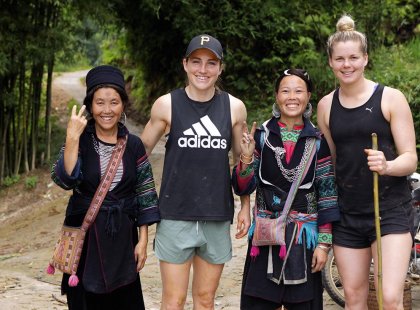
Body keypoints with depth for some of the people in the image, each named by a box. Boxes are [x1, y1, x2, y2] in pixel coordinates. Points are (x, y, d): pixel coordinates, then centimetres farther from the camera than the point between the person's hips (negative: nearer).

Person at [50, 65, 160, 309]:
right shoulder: (80, 142, -4)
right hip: (85, 236, -1)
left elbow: (145, 195, 4)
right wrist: (72, 137, -27)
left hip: (122, 238, 1)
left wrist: (143, 240, 0)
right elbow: (65, 180, -20)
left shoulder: (133, 145, 1)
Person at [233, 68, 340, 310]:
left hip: (304, 238, 0)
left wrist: (324, 243, -3)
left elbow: (327, 196, 1)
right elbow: (242, 189, 0)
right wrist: (246, 158, -17)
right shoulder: (262, 135, 1)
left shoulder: (318, 141, 1)